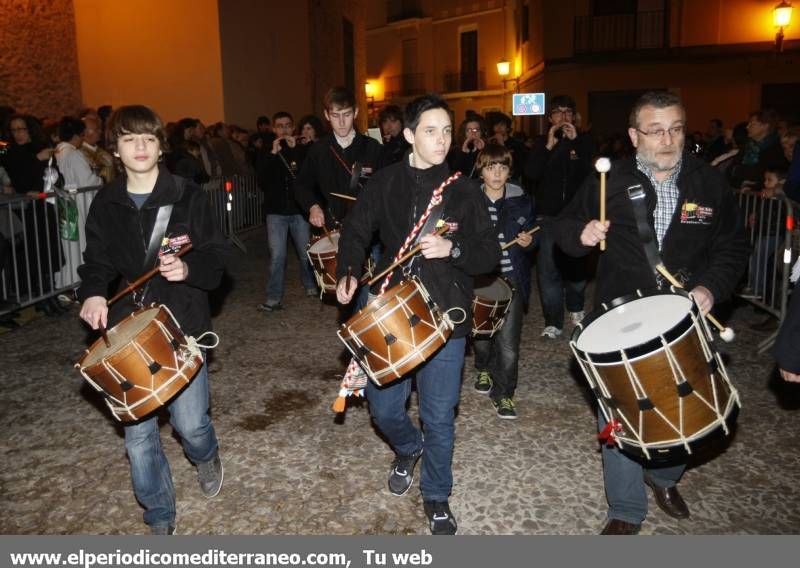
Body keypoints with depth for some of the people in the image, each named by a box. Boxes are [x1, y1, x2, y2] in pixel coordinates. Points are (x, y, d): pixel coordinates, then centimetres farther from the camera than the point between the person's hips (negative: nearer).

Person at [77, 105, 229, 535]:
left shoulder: (188, 197, -4)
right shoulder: (105, 205, 5)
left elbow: (217, 257, -3)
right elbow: (97, 262, 11)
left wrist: (188, 269, -23)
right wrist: (93, 293, -9)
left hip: (182, 325, -2)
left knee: (189, 422, -1)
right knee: (137, 433, 4)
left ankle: (207, 456, 38)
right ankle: (159, 519, 26)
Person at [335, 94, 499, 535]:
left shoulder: (463, 191, -2)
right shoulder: (385, 184, 1)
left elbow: (490, 255, 0)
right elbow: (356, 231, 8)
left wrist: (453, 249, -19)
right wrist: (348, 273, -10)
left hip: (445, 318, -1)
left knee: (439, 416, 6)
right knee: (382, 407, 10)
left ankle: (436, 496, 31)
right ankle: (408, 449, 46)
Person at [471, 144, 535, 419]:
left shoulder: (521, 200, 2)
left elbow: (532, 234, 13)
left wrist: (528, 240, -9)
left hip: (511, 277, -1)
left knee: (508, 339, -8)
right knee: (480, 330, 16)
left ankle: (503, 393, 8)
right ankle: (484, 369, 46)